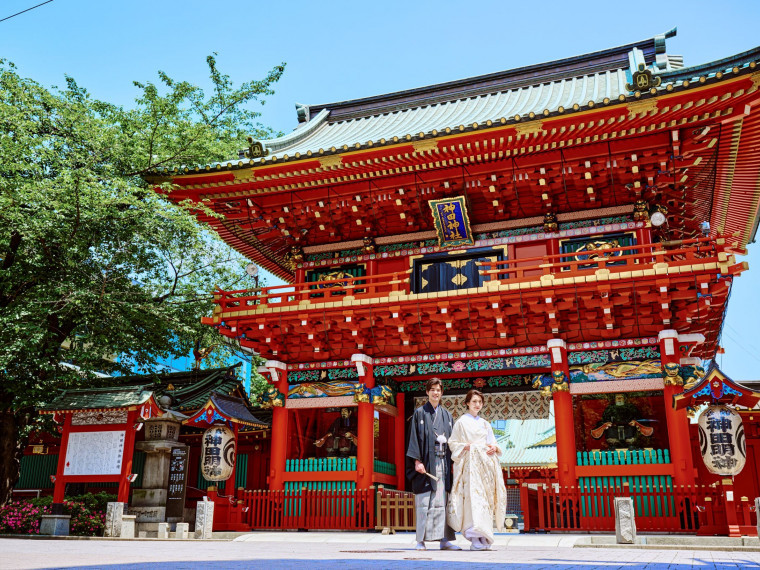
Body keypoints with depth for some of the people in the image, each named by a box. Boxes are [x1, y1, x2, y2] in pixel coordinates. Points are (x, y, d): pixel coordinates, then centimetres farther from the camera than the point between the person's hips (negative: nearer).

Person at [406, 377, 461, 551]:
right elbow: (414, 438, -2)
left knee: (442, 502, 2)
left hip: (442, 463, 4)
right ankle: (421, 540, 0)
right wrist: (417, 460, -13)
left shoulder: (447, 415, 16)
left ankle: (444, 539, 5)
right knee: (424, 502, -4)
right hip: (426, 463, -4)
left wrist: (452, 463, 7)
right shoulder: (420, 413, 4)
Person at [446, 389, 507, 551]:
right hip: (470, 463, -5)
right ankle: (476, 539, -18)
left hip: (486, 463, 5)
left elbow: (492, 442, 20)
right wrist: (465, 446, -13)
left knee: (487, 496, 1)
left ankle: (484, 539, 7)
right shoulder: (461, 422, 6)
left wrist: (494, 448, -1)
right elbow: (452, 443, 3)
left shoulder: (485, 424, 20)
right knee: (473, 496, -15)